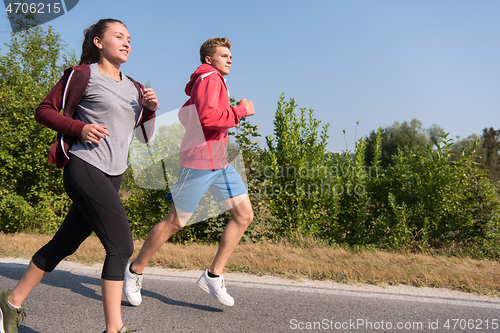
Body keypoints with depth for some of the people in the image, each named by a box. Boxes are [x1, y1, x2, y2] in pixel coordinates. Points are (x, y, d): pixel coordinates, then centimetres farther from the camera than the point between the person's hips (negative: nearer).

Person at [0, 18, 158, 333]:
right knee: (122, 244, -14)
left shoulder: (133, 87, 16)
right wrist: (80, 128, -16)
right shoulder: (83, 74, -2)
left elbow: (138, 123, 27)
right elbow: (44, 111, 0)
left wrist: (151, 107, 6)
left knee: (66, 243, 13)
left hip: (112, 176, 7)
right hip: (85, 168, -7)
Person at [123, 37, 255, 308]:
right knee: (175, 222, 0)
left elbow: (185, 113, 29)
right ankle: (135, 270, 21)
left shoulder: (208, 82, 22)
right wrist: (240, 110, -15)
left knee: (244, 214, -1)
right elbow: (208, 117, -26)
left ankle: (213, 276, 4)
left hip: (219, 162, 10)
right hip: (198, 163, -10)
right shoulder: (210, 77, -10)